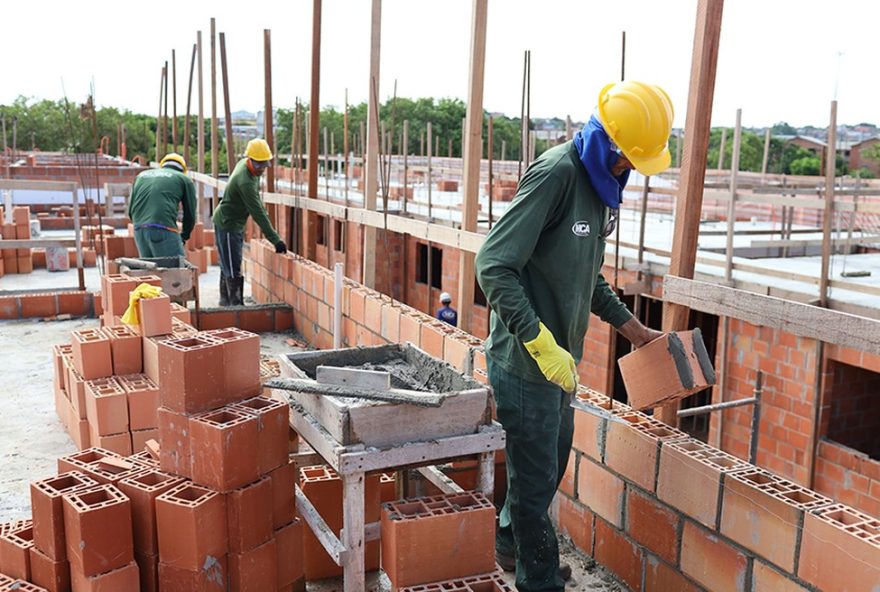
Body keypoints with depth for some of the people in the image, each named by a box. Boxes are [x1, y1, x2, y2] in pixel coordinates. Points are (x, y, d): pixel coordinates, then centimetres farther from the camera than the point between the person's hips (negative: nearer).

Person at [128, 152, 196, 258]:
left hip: (139, 230, 5)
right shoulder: (184, 179, 15)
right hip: (164, 230, -5)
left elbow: (130, 210, 24)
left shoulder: (141, 175, 27)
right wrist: (184, 236, 30)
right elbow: (190, 214, 15)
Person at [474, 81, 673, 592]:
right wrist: (542, 343, -28)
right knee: (536, 477, 5)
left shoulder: (600, 181, 10)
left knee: (553, 461, 23)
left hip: (561, 358, 9)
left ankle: (511, 543, 44)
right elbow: (494, 267, -25)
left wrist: (632, 326, 20)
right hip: (527, 361, -9)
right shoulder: (556, 174, -19)